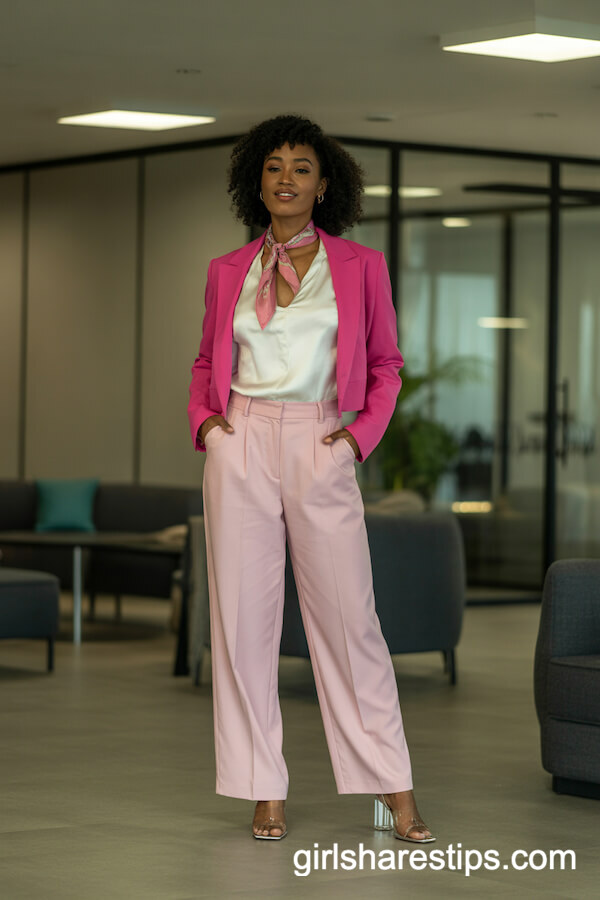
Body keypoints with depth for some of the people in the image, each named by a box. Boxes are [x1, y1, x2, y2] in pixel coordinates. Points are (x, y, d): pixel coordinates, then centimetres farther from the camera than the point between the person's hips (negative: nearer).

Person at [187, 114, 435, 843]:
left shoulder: (360, 266, 6)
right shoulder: (227, 272, 10)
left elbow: (386, 362, 12)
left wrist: (365, 430, -2)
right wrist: (203, 418, 2)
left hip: (320, 448, -2)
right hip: (240, 447, 2)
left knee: (348, 614, -4)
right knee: (243, 615, 0)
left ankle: (391, 786, 2)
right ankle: (264, 790, 7)